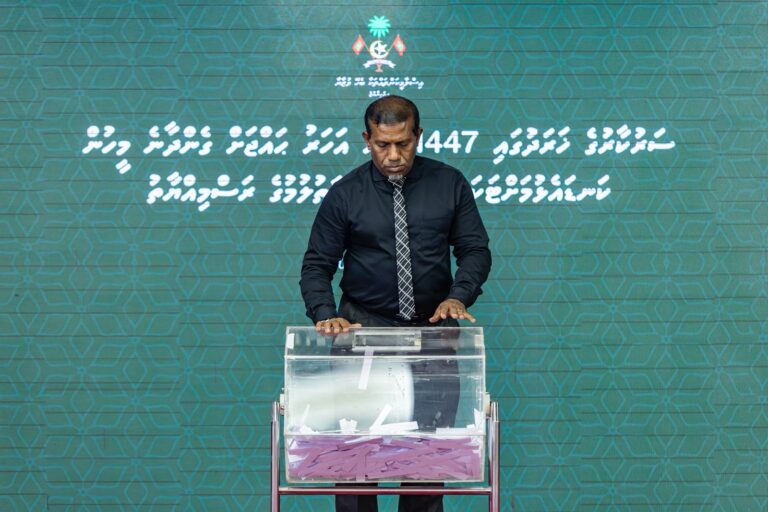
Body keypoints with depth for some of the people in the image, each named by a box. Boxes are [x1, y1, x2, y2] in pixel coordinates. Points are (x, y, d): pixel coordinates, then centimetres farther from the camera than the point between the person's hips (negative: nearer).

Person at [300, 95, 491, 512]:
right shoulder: (345, 194, -2)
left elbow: (475, 249, 2)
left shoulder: (449, 184, 1)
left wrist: (459, 296, -16)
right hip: (364, 326, -1)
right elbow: (317, 265, -1)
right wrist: (325, 315, -18)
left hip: (433, 326, 1)